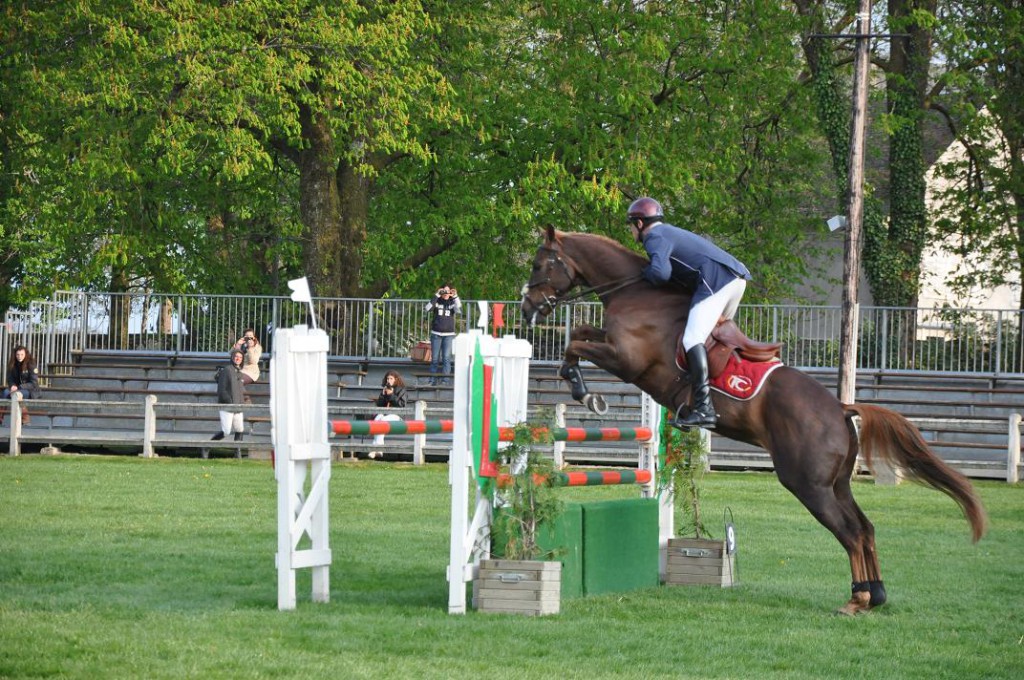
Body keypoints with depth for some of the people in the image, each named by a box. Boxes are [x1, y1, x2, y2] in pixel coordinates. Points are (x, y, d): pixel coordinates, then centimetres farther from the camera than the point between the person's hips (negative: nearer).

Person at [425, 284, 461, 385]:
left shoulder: (452, 302, 4)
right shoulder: (437, 302, 4)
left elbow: (459, 310, -14)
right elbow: (428, 308, -14)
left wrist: (455, 297, -22)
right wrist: (437, 296, -19)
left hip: (449, 335, -1)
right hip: (436, 334, 1)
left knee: (446, 358, -7)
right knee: (435, 359, 4)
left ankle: (445, 380, -5)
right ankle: (433, 380, 11)